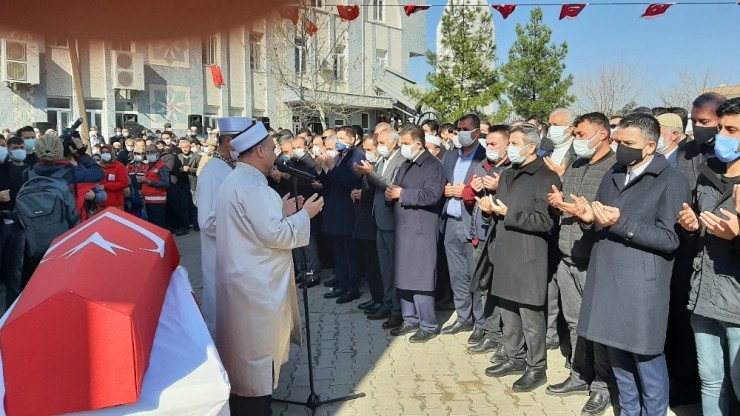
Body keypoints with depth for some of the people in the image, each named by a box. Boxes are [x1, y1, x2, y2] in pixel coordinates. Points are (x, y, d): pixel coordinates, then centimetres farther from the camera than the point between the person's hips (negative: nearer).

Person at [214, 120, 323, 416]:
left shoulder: (236, 180, 11)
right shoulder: (252, 185, -22)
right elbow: (274, 235, -23)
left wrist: (281, 213, 12)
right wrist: (304, 214, -12)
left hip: (245, 281, 11)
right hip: (256, 286, -10)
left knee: (245, 356, 21)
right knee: (257, 357, 4)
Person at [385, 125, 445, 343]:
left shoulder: (433, 165, -8)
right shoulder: (405, 165, 20)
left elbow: (431, 195, -21)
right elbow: (396, 190, 19)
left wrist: (402, 194, -16)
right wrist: (390, 194, -4)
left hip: (421, 230, -8)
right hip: (403, 228, 8)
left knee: (420, 278, -5)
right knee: (403, 276, 12)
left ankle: (428, 326, 5)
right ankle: (410, 320, 23)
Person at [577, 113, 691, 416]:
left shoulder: (671, 181, -8)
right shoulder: (612, 176, 13)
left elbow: (670, 239, -14)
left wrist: (621, 223, -21)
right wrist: (591, 218, -6)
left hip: (641, 286, -6)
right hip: (607, 279, 6)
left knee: (646, 358, 5)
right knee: (617, 354, 16)